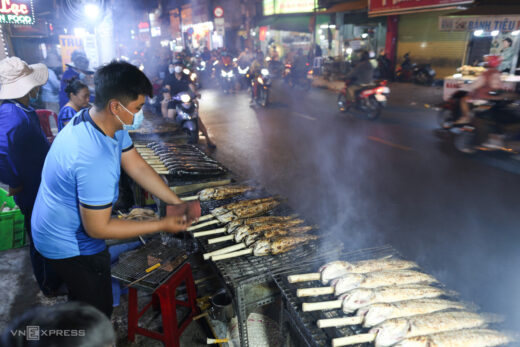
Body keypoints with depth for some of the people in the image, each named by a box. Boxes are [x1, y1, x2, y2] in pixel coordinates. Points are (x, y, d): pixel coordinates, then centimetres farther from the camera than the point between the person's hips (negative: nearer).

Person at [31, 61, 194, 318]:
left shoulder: (104, 122, -10)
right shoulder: (96, 160, -40)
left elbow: (138, 167, -7)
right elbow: (97, 228, -31)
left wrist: (178, 204, -11)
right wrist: (162, 226, -25)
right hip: (70, 246, -10)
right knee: (98, 309, 14)